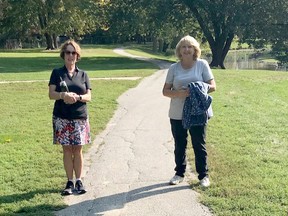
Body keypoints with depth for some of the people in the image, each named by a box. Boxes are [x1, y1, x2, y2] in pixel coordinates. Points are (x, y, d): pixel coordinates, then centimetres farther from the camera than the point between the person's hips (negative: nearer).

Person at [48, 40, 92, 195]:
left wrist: (77, 97, -19)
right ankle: (70, 182, 12)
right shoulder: (57, 73, 5)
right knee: (67, 150, 3)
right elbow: (51, 94, -3)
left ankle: (79, 181, 12)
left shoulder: (83, 75, 8)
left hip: (80, 118, 1)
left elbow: (88, 96, 2)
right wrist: (63, 95, -23)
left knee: (78, 150, 2)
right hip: (62, 118, 0)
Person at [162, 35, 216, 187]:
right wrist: (179, 93, -18)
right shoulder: (174, 68, 2)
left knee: (199, 145, 6)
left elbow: (212, 86, -2)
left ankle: (203, 175, 19)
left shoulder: (202, 64, -3)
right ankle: (179, 173, 28)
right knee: (179, 145, 13)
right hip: (177, 114, 2)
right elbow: (165, 91, 2)